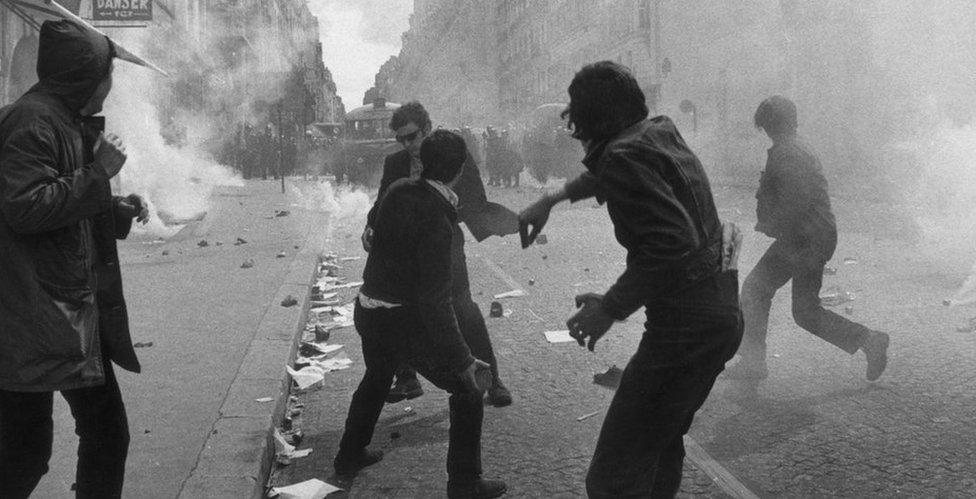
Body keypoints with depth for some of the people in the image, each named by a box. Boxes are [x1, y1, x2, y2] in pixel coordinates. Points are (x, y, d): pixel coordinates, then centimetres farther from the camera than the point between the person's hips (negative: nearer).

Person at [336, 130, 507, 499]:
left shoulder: (398, 191, -3)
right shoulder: (436, 221, -25)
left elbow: (375, 224, 22)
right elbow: (434, 302, -27)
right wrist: (462, 359, -23)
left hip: (368, 312, 8)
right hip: (405, 320, -8)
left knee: (377, 378, 34)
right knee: (467, 391, 7)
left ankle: (350, 455, 50)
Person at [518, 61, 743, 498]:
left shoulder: (624, 156, -18)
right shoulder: (660, 131, 10)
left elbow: (673, 244, -29)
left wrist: (610, 308, -21)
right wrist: (552, 199, 29)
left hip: (685, 325, -10)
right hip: (722, 311, 10)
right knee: (661, 447, 27)